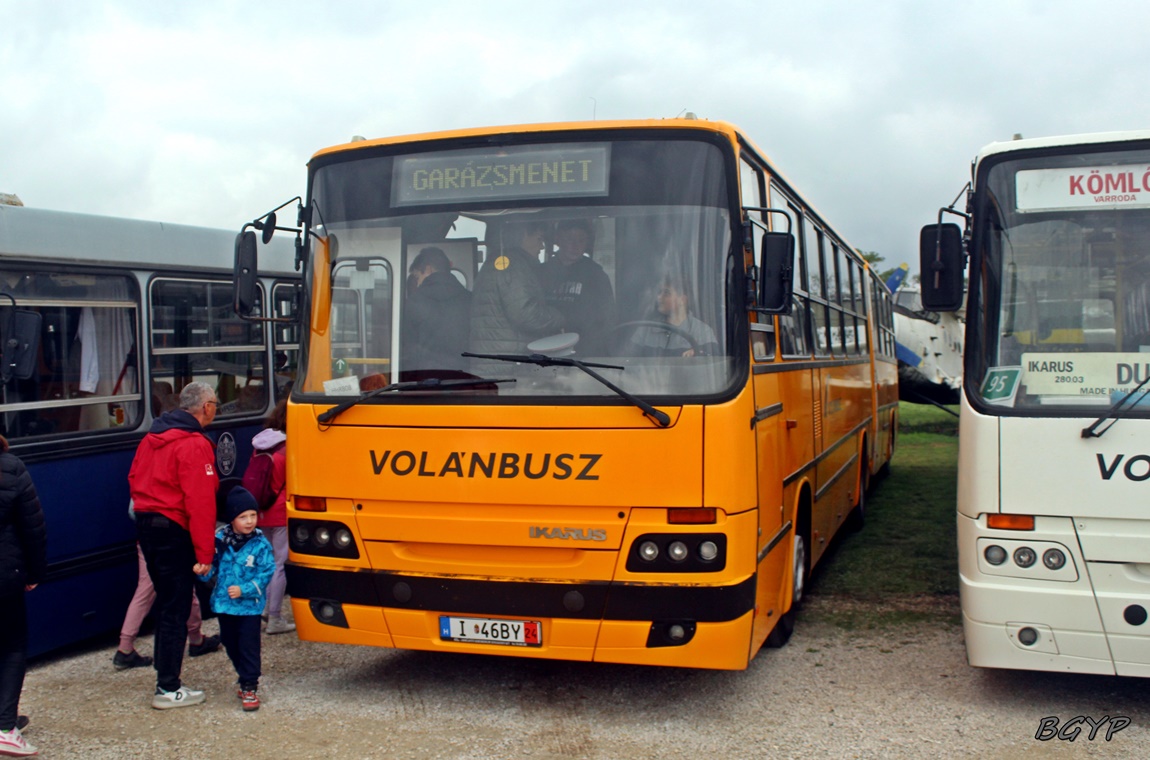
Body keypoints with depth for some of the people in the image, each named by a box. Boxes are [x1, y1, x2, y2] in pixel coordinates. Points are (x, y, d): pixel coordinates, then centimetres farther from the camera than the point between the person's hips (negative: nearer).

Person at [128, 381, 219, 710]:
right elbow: (200, 503, -21)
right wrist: (204, 553, -19)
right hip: (173, 531, -9)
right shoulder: (194, 446, -17)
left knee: (166, 602, 20)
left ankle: (165, 674, 29)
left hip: (146, 524, 9)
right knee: (175, 610, -2)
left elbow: (134, 479, 17)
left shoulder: (152, 438, 11)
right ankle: (168, 690, 3)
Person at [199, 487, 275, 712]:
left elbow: (265, 574, -10)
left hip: (250, 606, -3)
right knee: (230, 644, 16)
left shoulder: (260, 544, -9)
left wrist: (244, 590, -19)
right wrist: (204, 571, -20)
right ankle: (246, 678, 33)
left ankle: (249, 687, 5)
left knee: (248, 646, -3)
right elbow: (211, 565, 3)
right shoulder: (220, 539, -4)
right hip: (224, 603, 4)